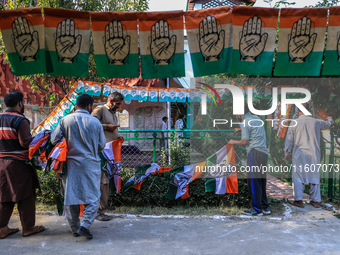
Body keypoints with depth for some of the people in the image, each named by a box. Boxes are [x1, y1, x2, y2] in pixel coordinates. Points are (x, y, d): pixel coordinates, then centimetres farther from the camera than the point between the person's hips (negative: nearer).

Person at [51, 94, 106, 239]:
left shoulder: (65, 120, -1)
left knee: (70, 195, 12)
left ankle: (74, 228, 21)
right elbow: (101, 145, 3)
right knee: (93, 196, 7)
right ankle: (85, 225, -5)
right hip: (90, 163, -2)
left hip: (70, 163, 2)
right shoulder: (95, 122, -3)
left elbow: (54, 139, -2)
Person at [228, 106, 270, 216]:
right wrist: (242, 129, 46)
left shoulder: (245, 122, -5)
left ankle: (257, 209, -1)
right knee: (261, 180, 12)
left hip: (255, 152, -8)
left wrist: (233, 142, 5)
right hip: (264, 152, 8)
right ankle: (265, 207, 16)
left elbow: (245, 142, -10)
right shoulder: (257, 118, 19)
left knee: (253, 181, -3)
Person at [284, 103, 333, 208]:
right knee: (314, 176, 11)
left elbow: (289, 140, -1)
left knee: (298, 177, 3)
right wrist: (330, 120, 48)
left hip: (299, 154, -2)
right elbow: (327, 124, 24)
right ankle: (315, 200, 18)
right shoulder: (316, 122, 2)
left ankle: (298, 200, 3)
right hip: (314, 154, 3)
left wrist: (287, 153, 10)